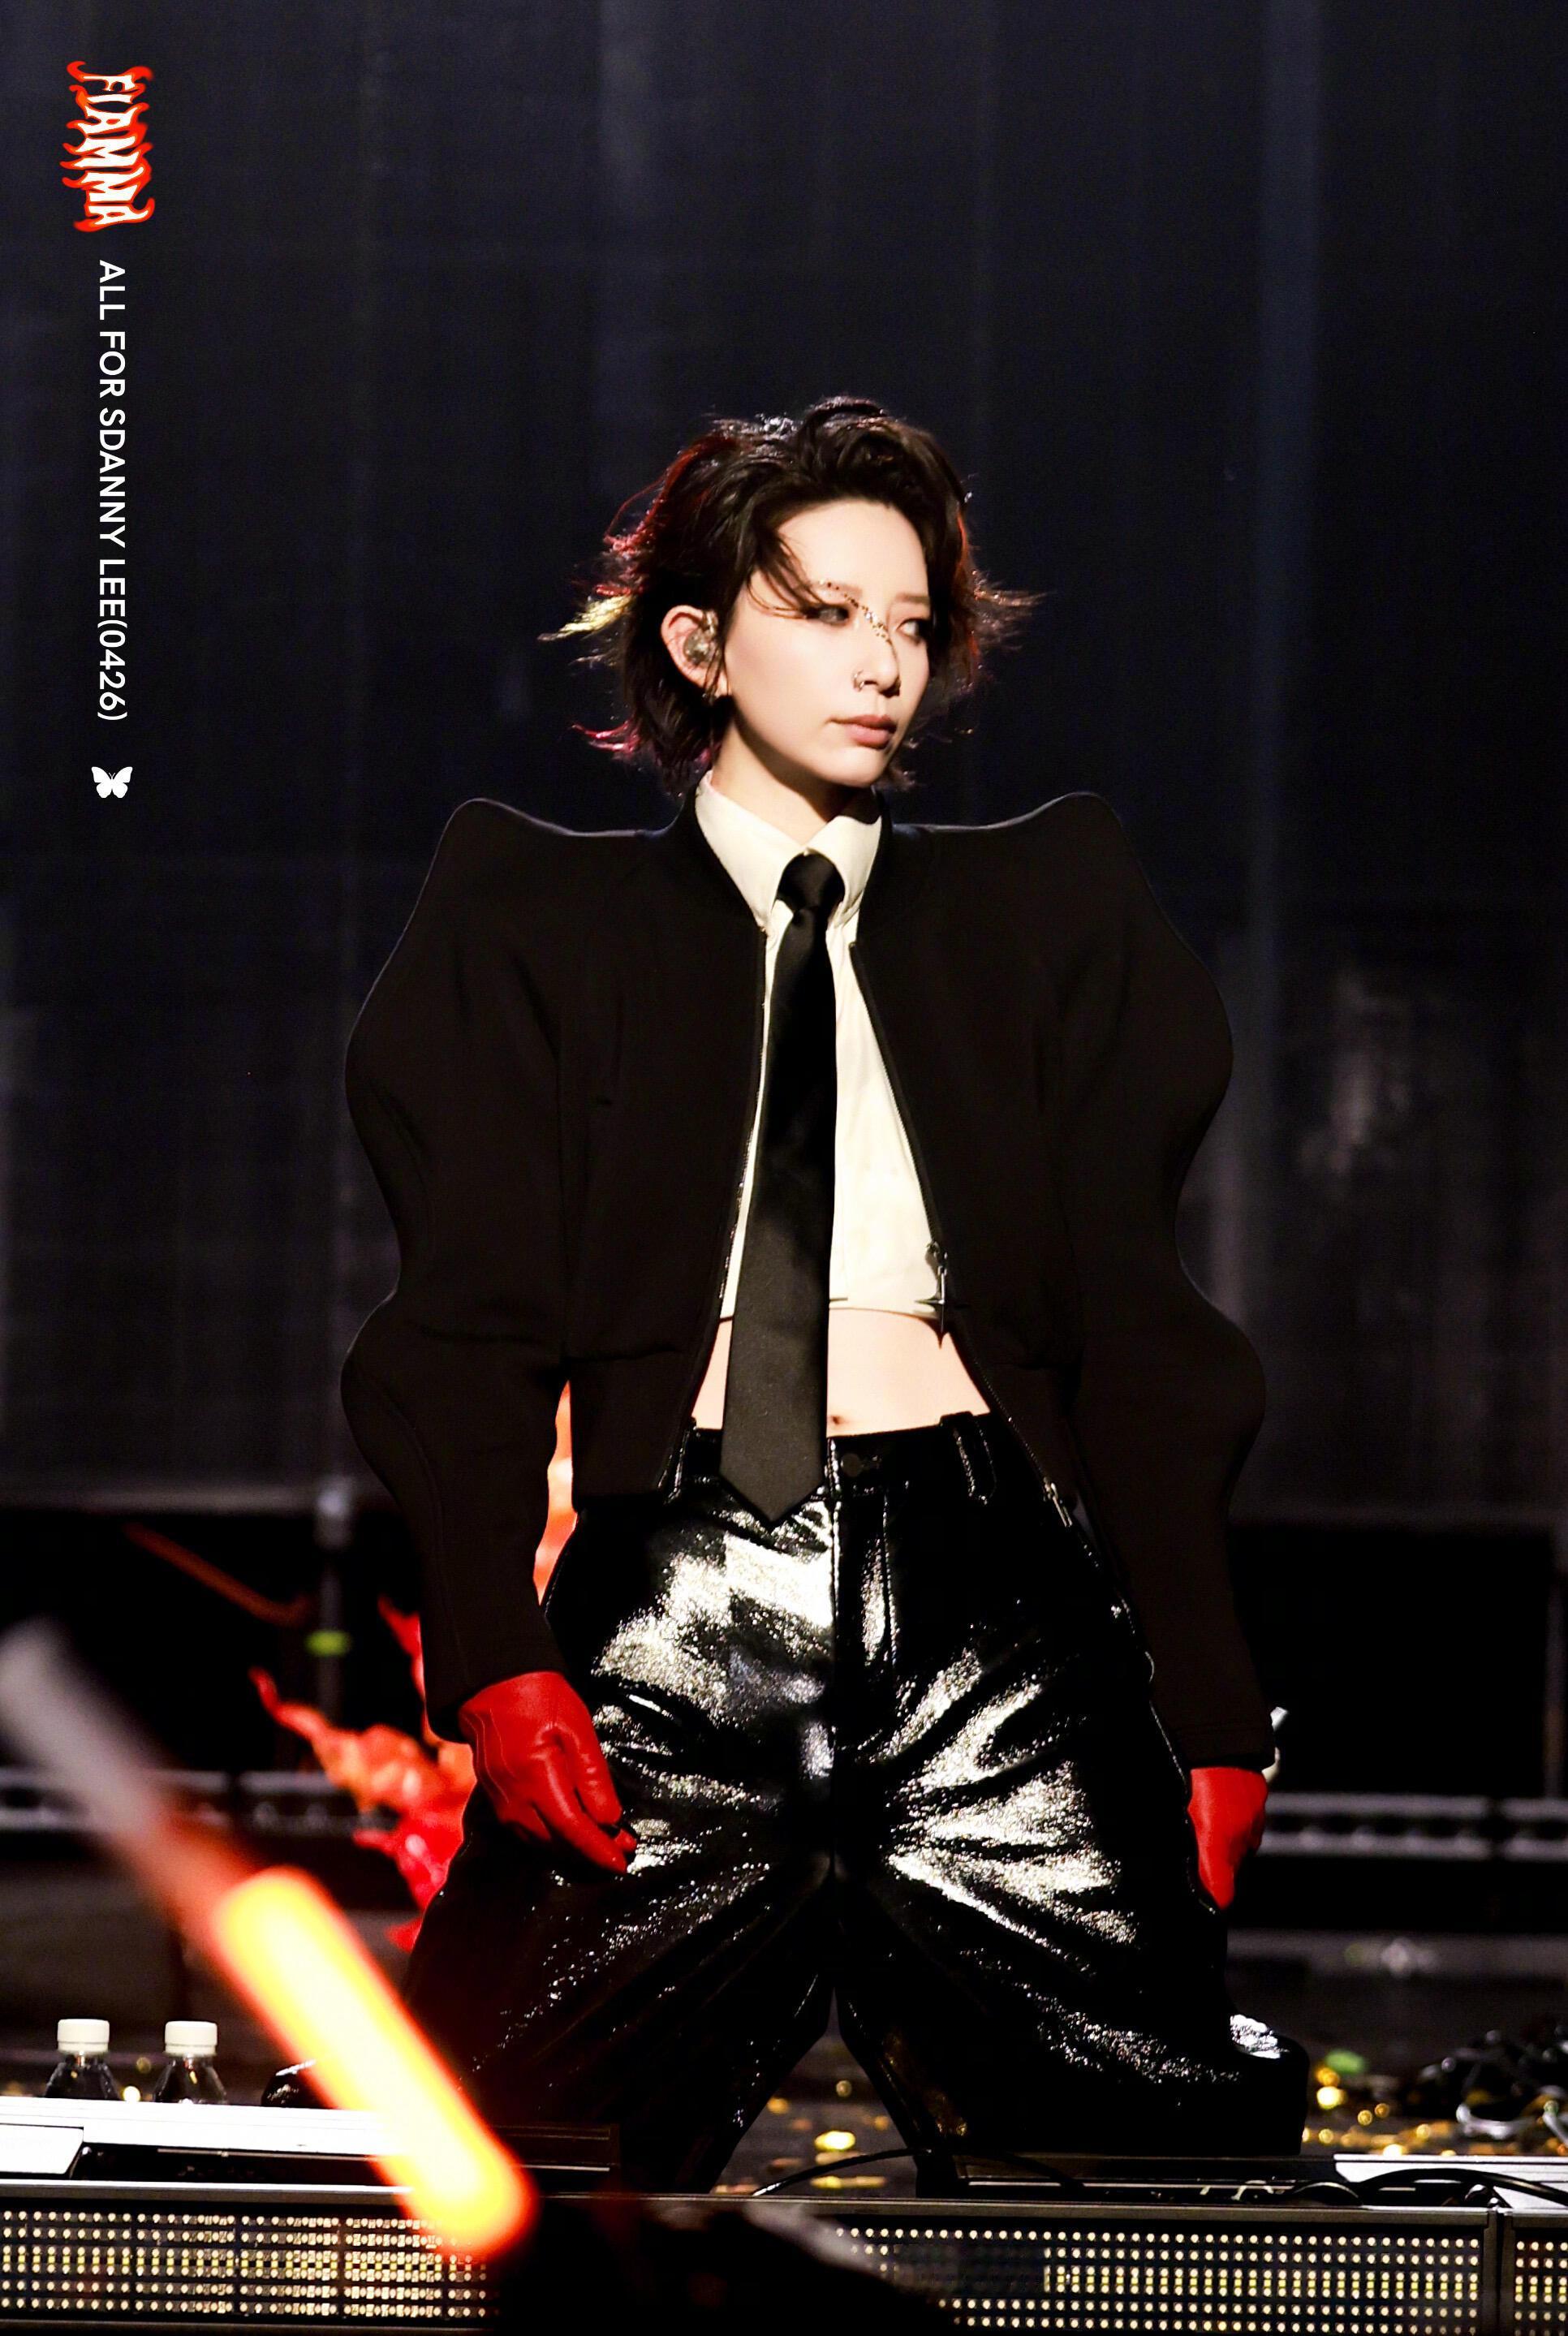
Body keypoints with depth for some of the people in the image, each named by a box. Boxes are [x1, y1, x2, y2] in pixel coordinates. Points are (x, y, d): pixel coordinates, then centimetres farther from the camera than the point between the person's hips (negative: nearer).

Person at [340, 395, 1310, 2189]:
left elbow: (1132, 1330, 14)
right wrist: (494, 1652, -10)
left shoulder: (1038, 917, 18)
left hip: (996, 1599, 1)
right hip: (672, 1614, -1)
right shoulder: (543, 920, 14)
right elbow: (475, 1317, 7)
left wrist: (1210, 1710, 4)